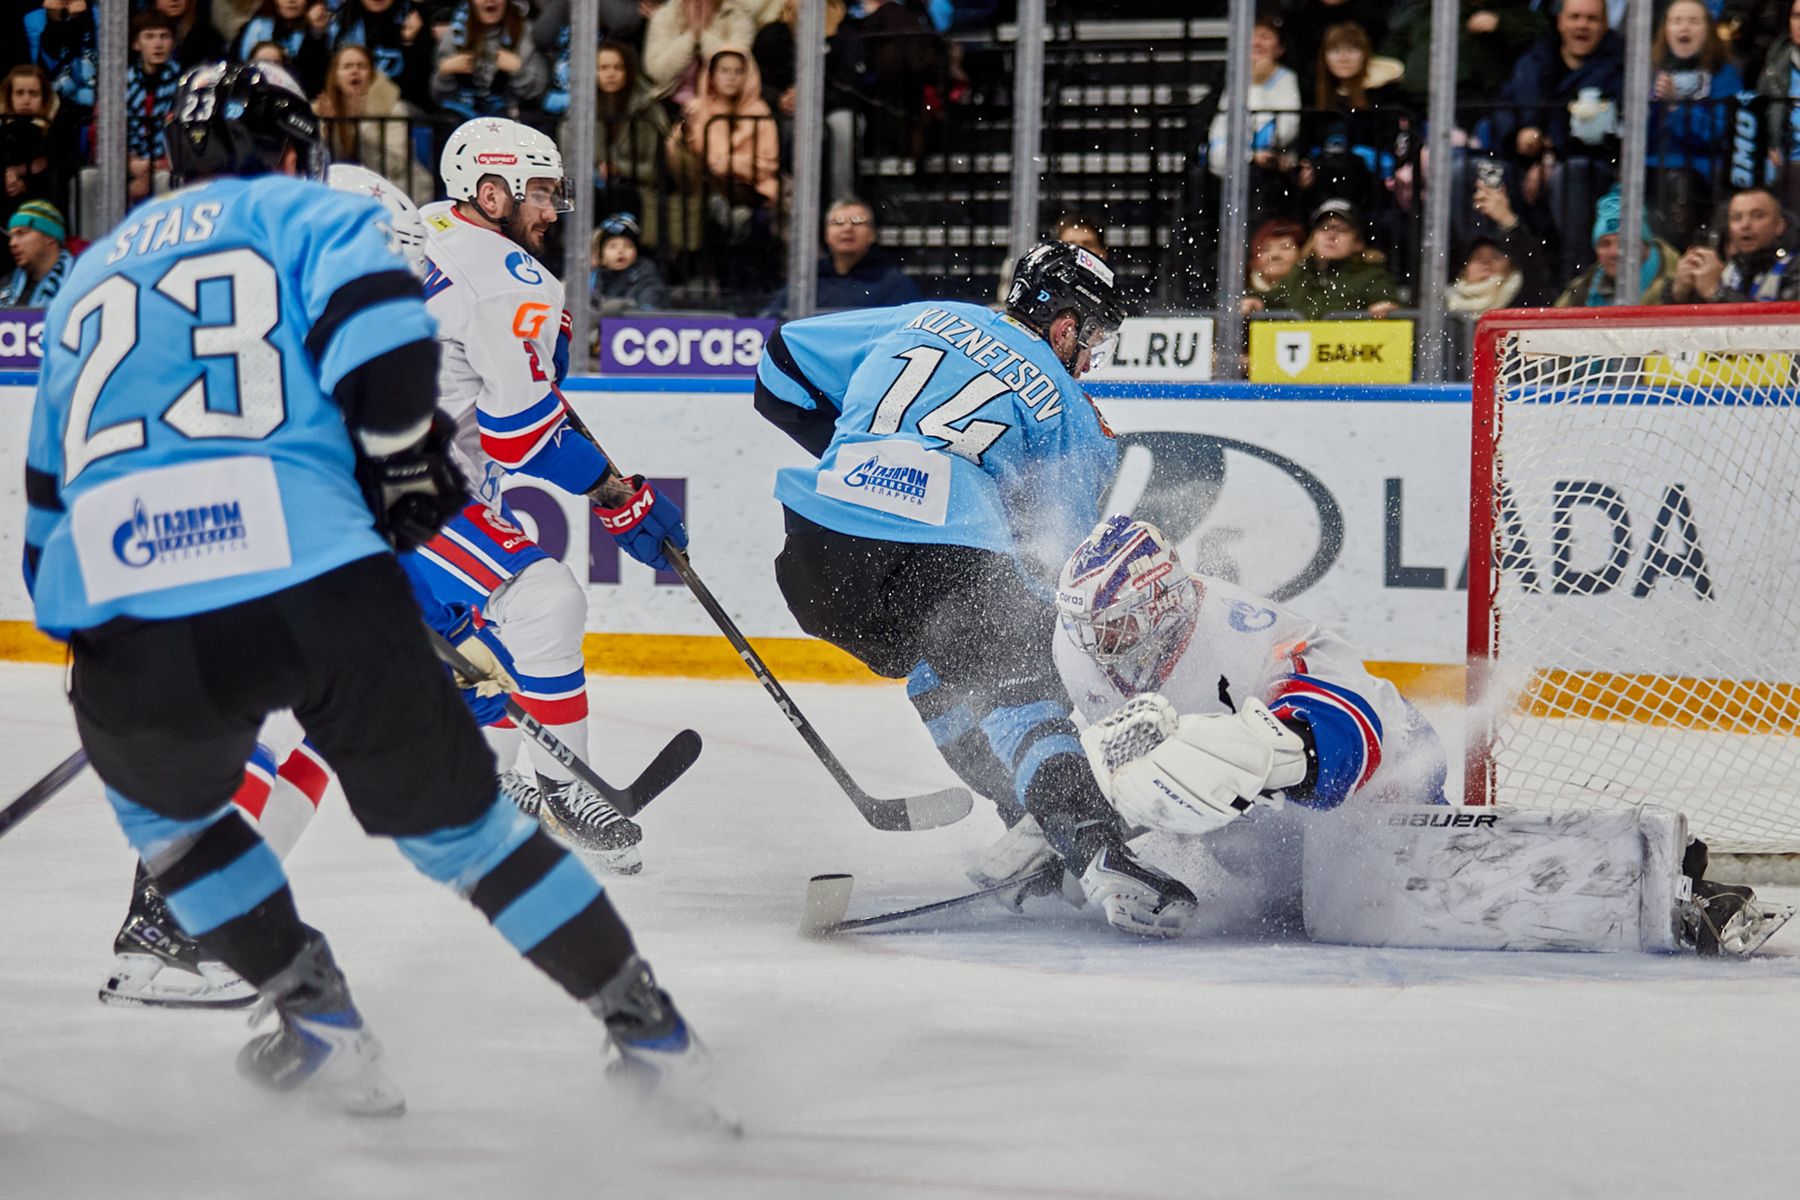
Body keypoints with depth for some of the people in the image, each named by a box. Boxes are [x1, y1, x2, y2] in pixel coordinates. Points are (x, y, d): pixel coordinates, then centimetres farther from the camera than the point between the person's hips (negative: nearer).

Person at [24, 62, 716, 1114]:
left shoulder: (93, 273, 30)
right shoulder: (311, 214, 16)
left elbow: (48, 487, 34)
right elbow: (375, 329, -7)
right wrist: (411, 467, 6)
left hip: (130, 634, 2)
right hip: (323, 587, -2)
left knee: (163, 807, 33)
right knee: (454, 817, 16)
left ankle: (319, 1020, 26)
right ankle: (648, 1025, 21)